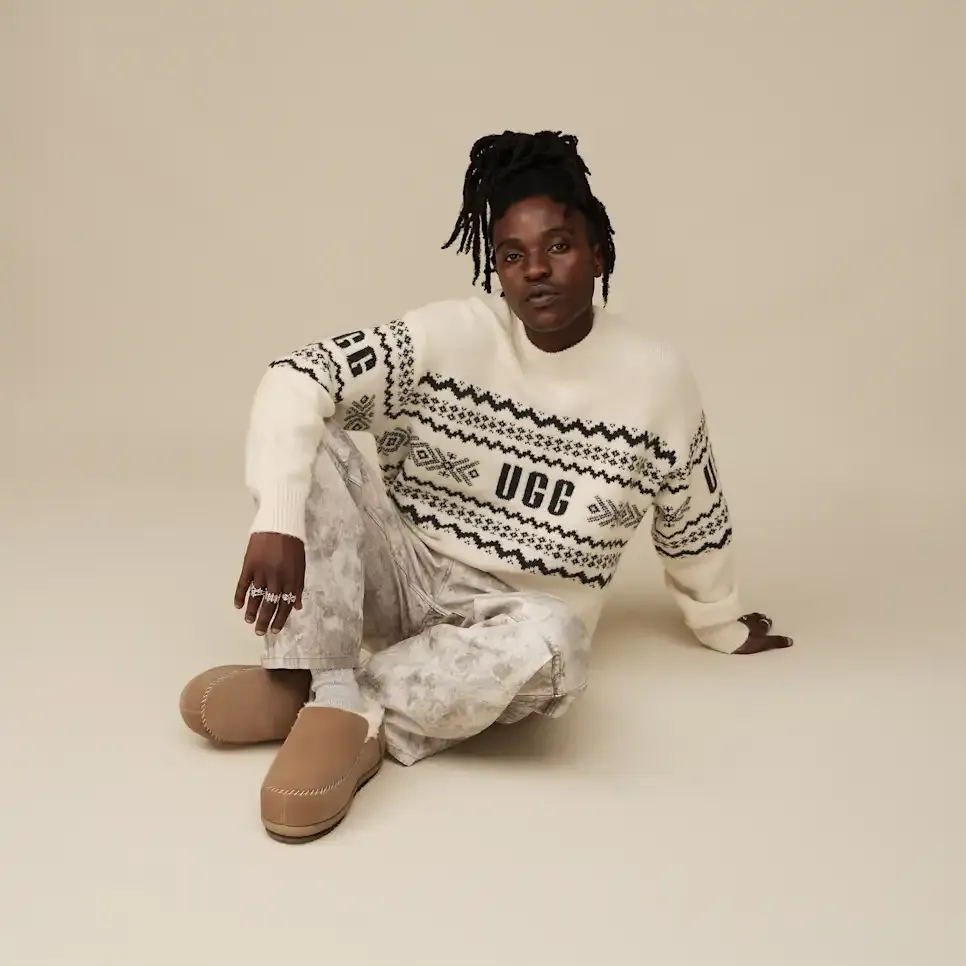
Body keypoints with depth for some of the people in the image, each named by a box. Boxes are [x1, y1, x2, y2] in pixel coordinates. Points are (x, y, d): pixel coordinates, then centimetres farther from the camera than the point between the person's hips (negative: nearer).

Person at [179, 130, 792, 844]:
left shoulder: (656, 377, -8)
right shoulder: (448, 335, -10)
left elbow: (695, 529, 6)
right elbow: (296, 380, -19)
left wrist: (724, 630, 20)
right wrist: (278, 520, -34)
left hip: (516, 619, -1)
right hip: (404, 577, 2)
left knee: (543, 643, -38)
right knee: (311, 443, -22)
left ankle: (336, 705, -19)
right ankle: (328, 694, -26)